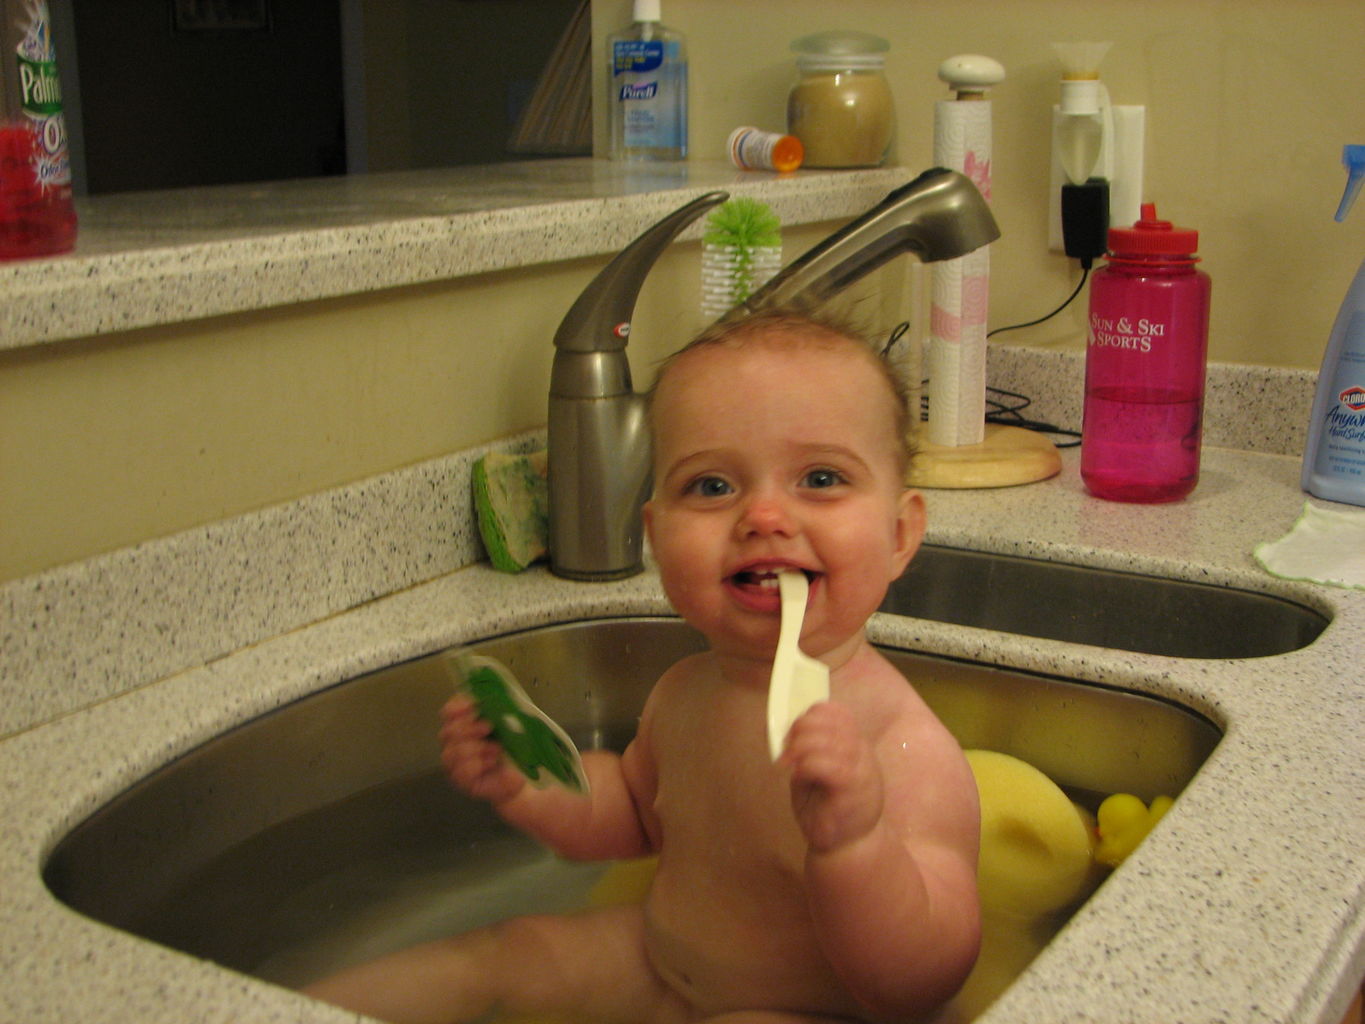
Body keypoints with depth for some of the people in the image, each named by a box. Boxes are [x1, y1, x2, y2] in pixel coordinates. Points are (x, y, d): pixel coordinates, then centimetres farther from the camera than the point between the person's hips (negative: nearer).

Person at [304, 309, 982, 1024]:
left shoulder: (908, 753, -31)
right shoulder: (683, 694, -7)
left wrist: (852, 842, -51)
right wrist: (527, 784, -5)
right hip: (657, 962, 7)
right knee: (494, 957, 10)